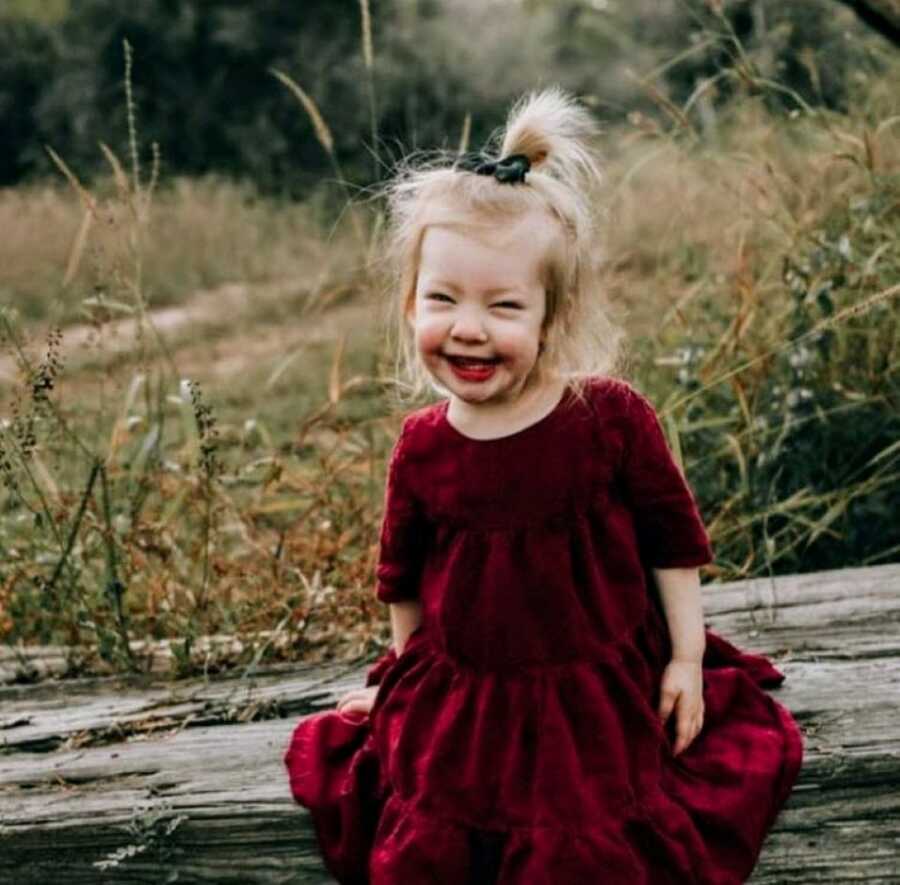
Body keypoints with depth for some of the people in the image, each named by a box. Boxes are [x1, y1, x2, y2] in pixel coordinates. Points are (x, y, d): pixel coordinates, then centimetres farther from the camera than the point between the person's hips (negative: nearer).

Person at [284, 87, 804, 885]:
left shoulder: (611, 417, -17)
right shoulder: (421, 448, -9)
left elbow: (672, 539, -5)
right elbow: (404, 578, 7)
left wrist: (686, 657, -3)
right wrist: (405, 678, 15)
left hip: (607, 691, -2)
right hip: (458, 699, 2)